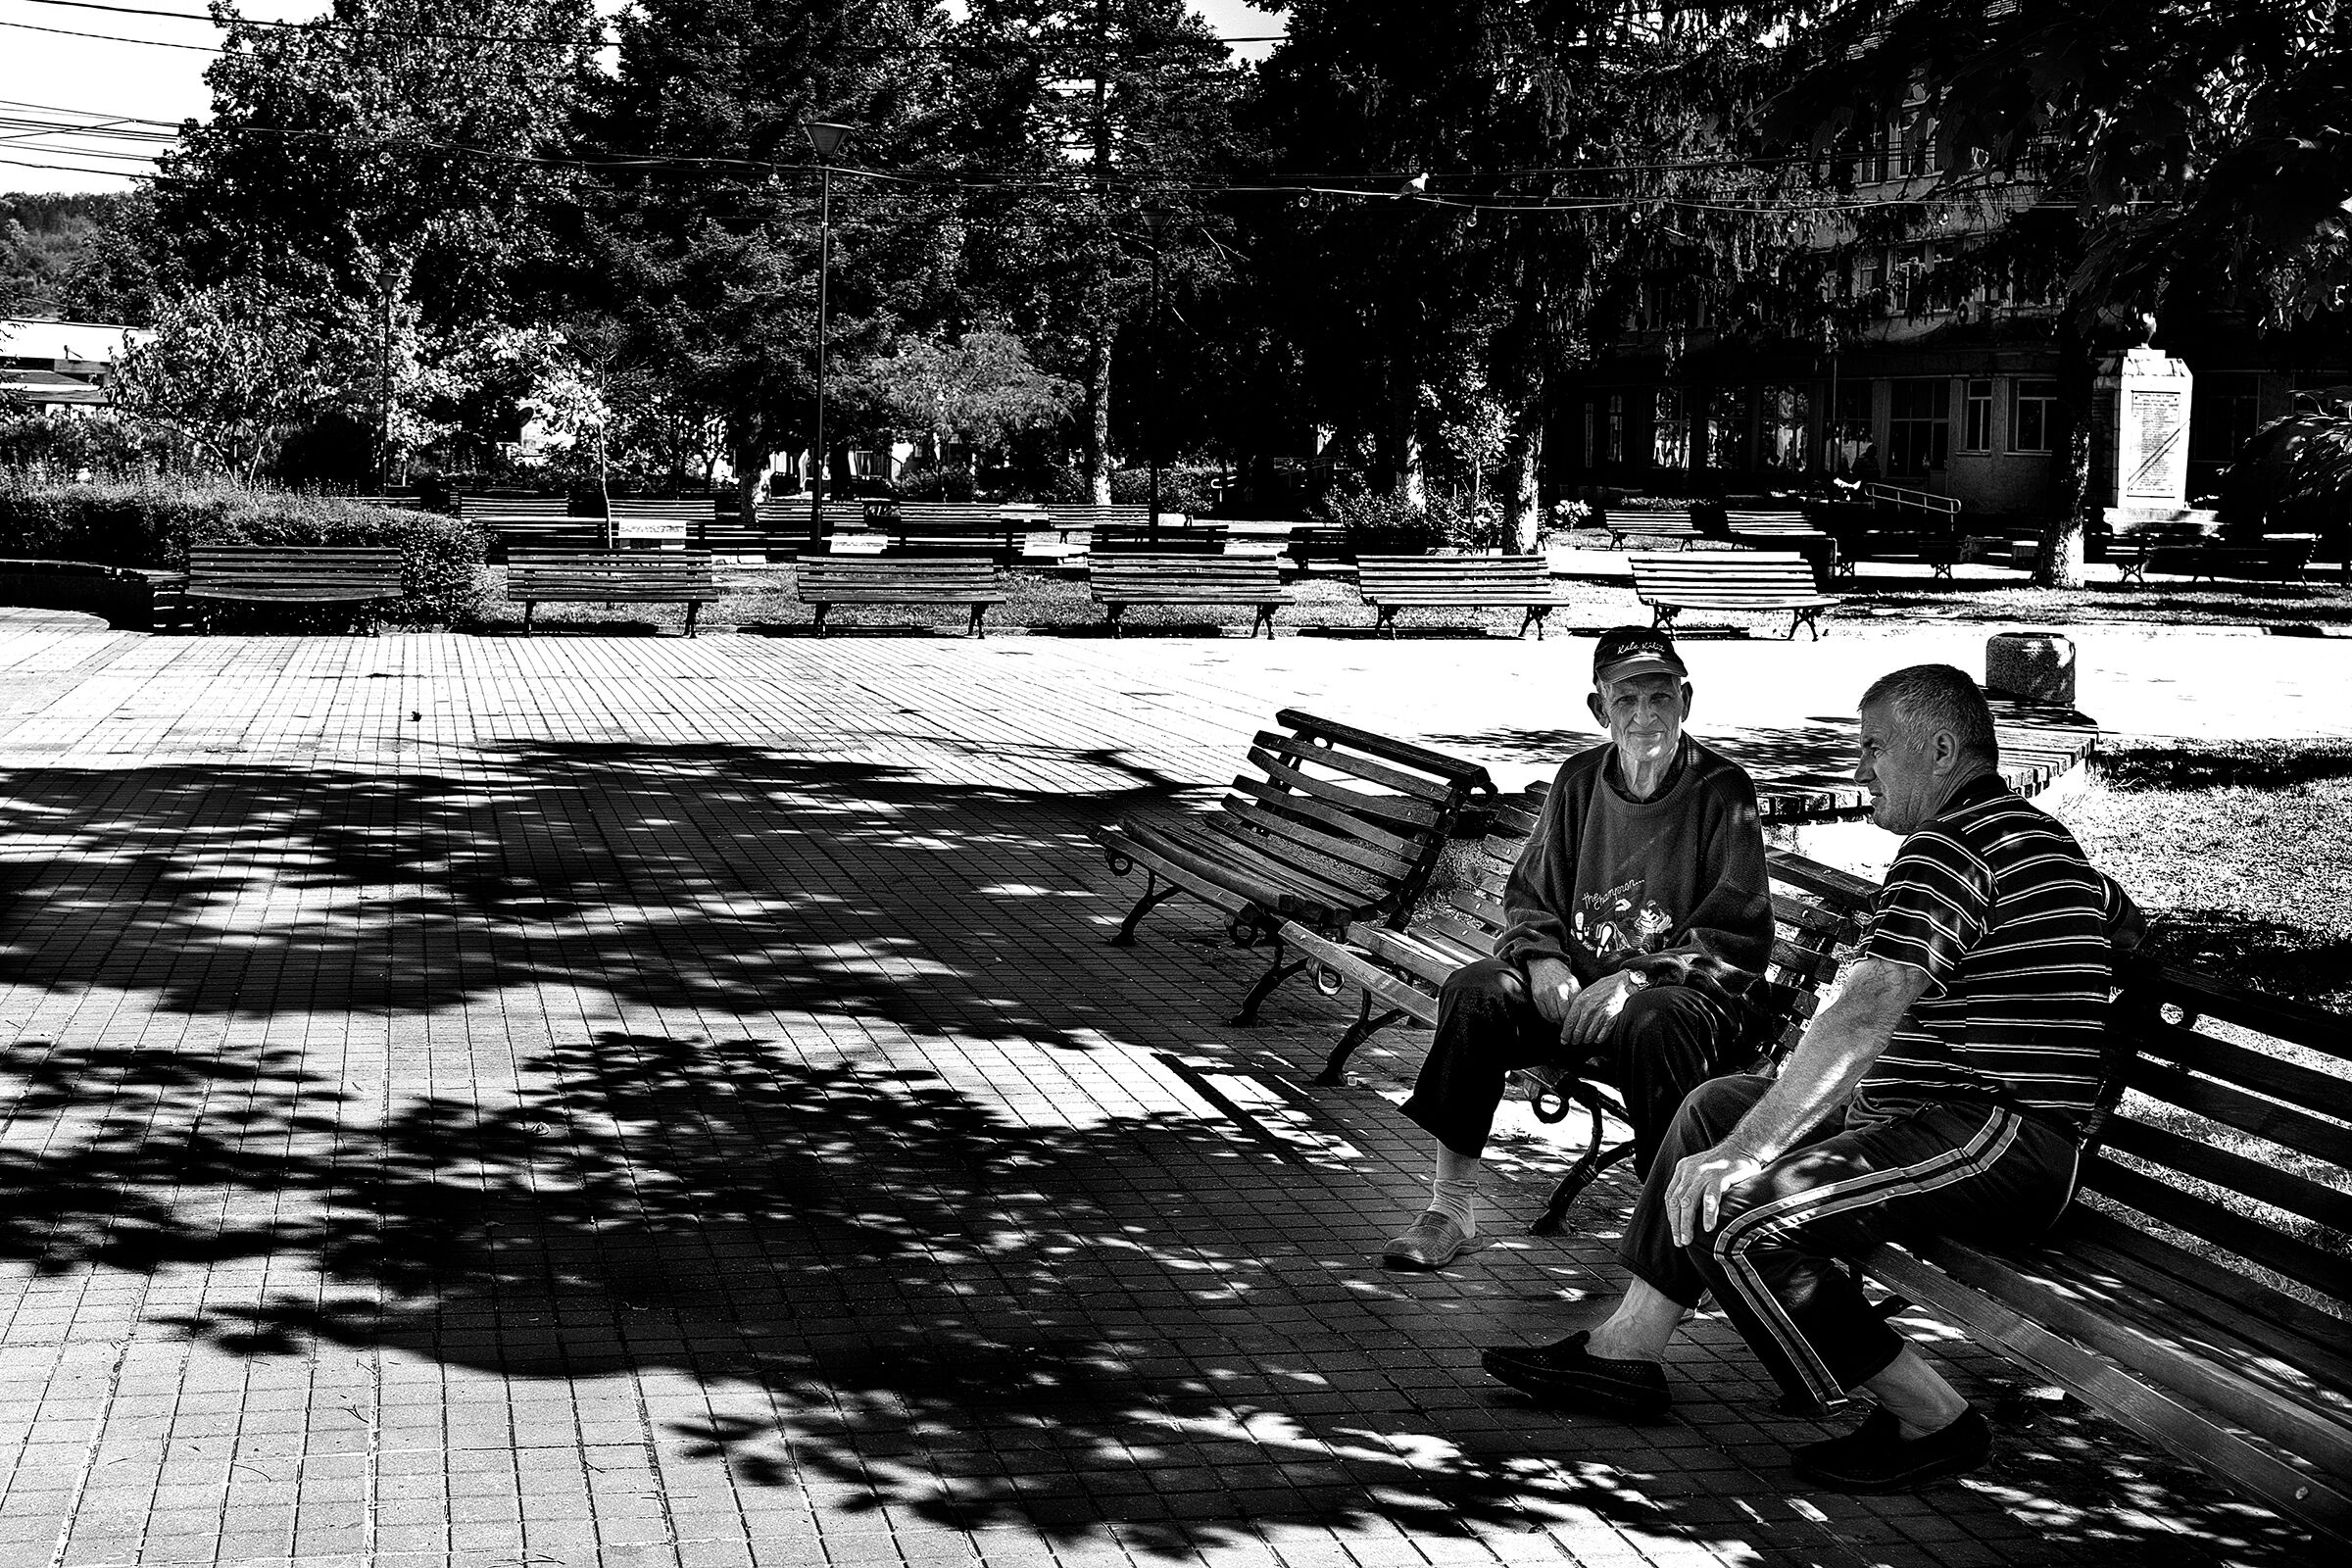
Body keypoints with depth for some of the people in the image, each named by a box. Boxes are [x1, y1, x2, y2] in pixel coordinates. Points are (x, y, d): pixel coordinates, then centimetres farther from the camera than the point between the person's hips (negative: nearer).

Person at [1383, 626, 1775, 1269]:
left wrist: (1636, 977, -21)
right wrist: (1543, 958, -9)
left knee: (1650, 1024, -38)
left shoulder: (1721, 788, -5)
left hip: (1689, 991, -4)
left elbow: (1740, 935, -10)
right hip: (1574, 983, 5)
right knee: (1472, 991, -20)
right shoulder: (1579, 780, 9)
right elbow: (1528, 895, 15)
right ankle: (1451, 1208, -15)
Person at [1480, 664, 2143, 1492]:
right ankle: (1625, 1351, 14)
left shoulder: (1951, 848, -15)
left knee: (1727, 1216, -25)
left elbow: (1862, 1017, -26)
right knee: (1717, 1105, 17)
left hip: (1996, 1145, -11)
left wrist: (1744, 1152, -29)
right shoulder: (2045, 839, 17)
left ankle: (1930, 1420, -12)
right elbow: (2125, 919, 39)